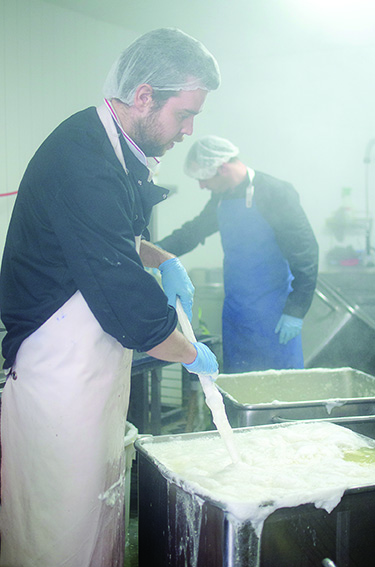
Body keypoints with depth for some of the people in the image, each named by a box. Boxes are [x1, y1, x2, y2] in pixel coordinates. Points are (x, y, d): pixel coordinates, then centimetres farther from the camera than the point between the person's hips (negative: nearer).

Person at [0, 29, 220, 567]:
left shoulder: (113, 153, 9)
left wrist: (161, 258, 11)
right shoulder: (83, 161, -24)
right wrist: (192, 354, -9)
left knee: (102, 516, 20)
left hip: (96, 371, 10)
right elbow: (127, 302, -25)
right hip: (58, 376, -10)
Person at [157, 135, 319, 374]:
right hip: (235, 313, 7)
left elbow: (306, 253, -15)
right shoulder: (221, 198, 8)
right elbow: (194, 231, 24)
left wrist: (295, 311, -17)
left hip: (274, 314, -7)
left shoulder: (276, 194, -15)